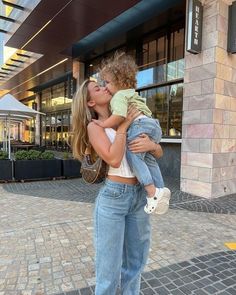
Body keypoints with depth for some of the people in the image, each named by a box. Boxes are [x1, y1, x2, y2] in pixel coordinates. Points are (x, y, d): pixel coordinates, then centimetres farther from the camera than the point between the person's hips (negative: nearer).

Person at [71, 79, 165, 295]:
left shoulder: (128, 120, 11)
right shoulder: (94, 126, -3)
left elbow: (159, 152, 9)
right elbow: (113, 159, -20)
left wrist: (151, 145, -13)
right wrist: (123, 125, -12)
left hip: (139, 196, 6)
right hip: (113, 197, -5)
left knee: (135, 260, 20)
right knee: (110, 266, 8)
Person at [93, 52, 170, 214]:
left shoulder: (119, 96, 1)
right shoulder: (132, 93, 34)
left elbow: (119, 116, -15)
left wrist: (104, 124, -5)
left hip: (140, 124, -10)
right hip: (154, 124, 10)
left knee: (134, 156, -13)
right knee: (149, 159, 14)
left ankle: (152, 192, -20)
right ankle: (160, 189, 10)